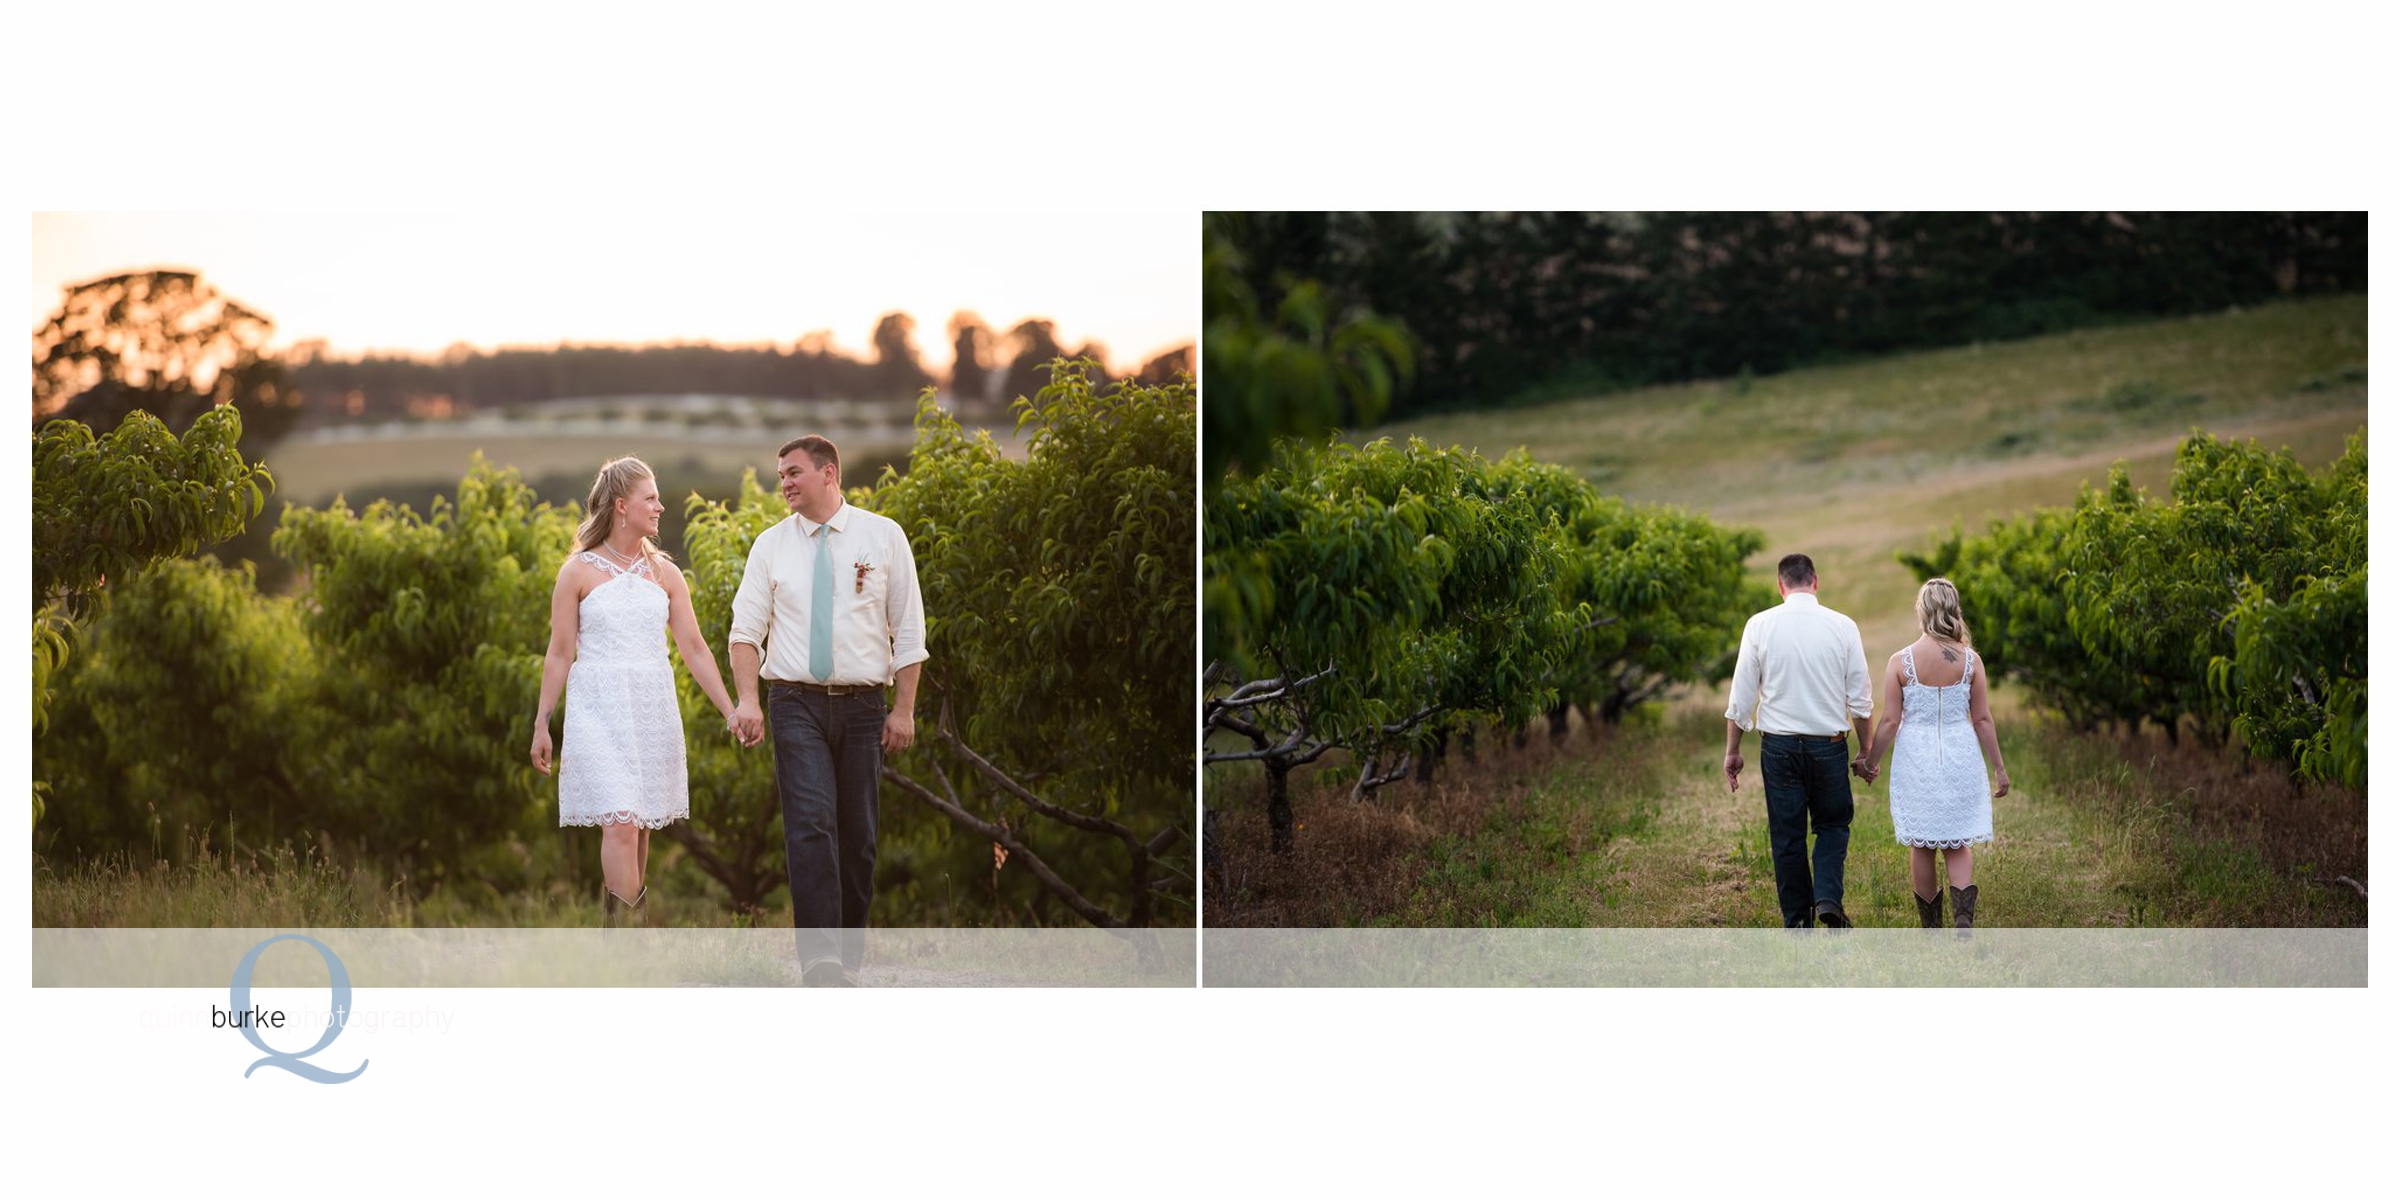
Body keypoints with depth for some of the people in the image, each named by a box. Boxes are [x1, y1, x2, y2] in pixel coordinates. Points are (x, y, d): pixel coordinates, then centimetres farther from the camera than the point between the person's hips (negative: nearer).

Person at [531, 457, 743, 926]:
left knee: (639, 828, 6)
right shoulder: (578, 571, -1)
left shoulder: (664, 573, 10)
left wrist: (730, 711, 4)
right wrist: (541, 724, 2)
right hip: (599, 710, -4)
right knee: (621, 824, -14)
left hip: (653, 710, 4)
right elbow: (559, 654, 2)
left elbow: (695, 648, 10)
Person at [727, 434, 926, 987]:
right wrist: (747, 701, -11)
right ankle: (819, 957, -24)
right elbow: (746, 629, 4)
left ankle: (848, 959, 14)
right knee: (811, 825, -16)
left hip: (862, 705, 1)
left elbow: (909, 629, 5)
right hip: (796, 703, 0)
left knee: (858, 836, 4)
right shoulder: (771, 544, 7)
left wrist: (904, 709, -1)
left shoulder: (883, 537, 4)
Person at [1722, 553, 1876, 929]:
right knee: (1833, 824, 17)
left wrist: (1733, 751, 7)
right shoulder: (1843, 627, -3)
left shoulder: (1760, 625, -3)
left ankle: (1796, 922, 12)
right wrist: (1866, 752, 11)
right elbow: (1860, 700, 0)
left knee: (1787, 834, 9)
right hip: (1829, 744, 0)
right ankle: (1828, 897, -5)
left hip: (1779, 746, 0)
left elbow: (1741, 696, -1)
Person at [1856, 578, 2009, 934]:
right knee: (1958, 844, 10)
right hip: (1960, 756, 1)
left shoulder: (1900, 661, -10)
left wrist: (1871, 759, 8)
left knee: (1921, 845, 12)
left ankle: (1931, 926, 21)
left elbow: (1890, 721, -7)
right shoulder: (1970, 660, -5)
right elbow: (1982, 719, -1)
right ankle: (1965, 919, -10)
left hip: (1916, 758, -1)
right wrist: (1999, 768, 9)